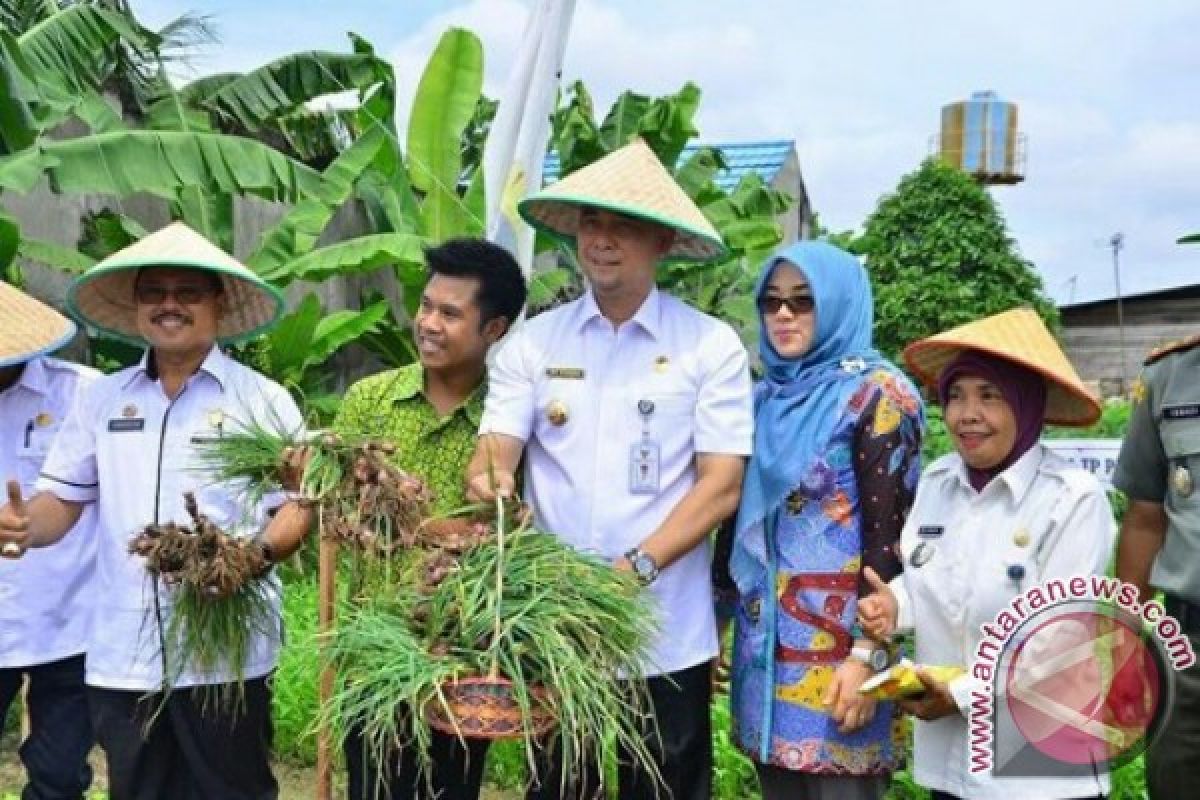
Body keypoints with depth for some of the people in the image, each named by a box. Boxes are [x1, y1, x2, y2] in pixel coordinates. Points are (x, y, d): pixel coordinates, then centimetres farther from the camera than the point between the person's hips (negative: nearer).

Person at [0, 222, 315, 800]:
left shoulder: (263, 400, -1)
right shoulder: (100, 399, 11)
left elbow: (298, 506, -3)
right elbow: (62, 499, 12)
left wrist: (259, 552, -23)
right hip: (120, 655, 4)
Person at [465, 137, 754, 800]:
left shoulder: (712, 346, -3)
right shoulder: (532, 342, 4)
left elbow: (721, 486, -7)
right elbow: (494, 449, -3)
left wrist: (637, 567, -19)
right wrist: (488, 481, -27)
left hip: (666, 636, -2)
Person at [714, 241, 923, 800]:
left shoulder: (876, 393, -8)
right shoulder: (764, 397, 11)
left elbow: (888, 533, -13)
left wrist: (868, 654, -18)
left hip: (836, 643, -6)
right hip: (764, 635, 6)